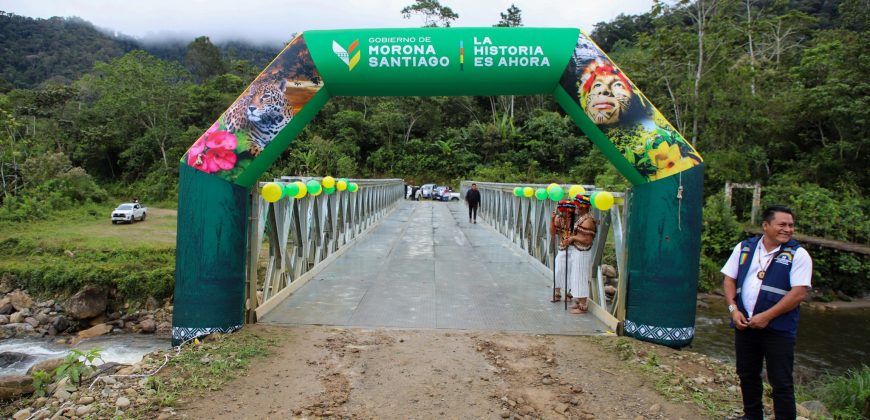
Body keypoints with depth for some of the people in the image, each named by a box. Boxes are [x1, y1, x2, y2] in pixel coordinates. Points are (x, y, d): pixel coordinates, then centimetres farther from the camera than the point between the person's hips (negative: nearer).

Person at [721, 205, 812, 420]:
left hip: (778, 328, -4)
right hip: (745, 324, 4)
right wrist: (733, 309, -4)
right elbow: (729, 279, 9)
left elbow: (799, 293, -12)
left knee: (781, 382, 0)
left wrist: (766, 316, -16)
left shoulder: (798, 255, -5)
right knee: (747, 375, 17)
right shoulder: (744, 248, 6)